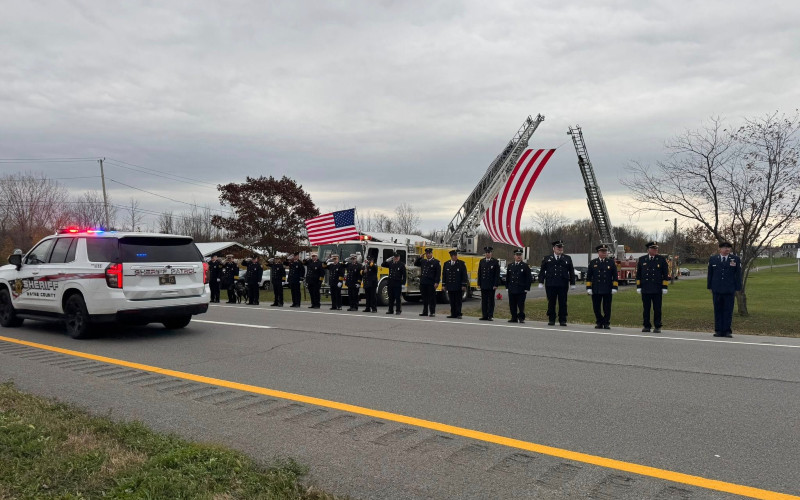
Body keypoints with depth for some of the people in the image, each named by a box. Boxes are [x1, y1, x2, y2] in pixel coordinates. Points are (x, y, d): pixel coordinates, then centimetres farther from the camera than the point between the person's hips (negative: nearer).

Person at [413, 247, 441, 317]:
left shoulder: (436, 262, -2)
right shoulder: (423, 261, 14)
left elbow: (438, 273, -6)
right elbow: (415, 264, 21)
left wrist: (436, 282, -13)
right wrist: (419, 257, 6)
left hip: (431, 284, -5)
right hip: (423, 283, 5)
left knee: (432, 298, 0)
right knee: (424, 298, 10)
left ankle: (432, 312, 6)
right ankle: (425, 312, 17)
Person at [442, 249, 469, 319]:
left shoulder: (461, 263, 0)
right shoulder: (446, 264, 9)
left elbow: (464, 275, -2)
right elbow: (444, 275, 12)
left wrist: (464, 285, -7)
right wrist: (444, 285, 8)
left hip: (458, 286, -3)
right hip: (450, 286, 3)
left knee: (458, 301, -1)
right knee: (452, 302, 7)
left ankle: (458, 314, 2)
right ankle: (453, 314, 14)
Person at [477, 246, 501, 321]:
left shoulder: (495, 262, -1)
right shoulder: (482, 261, 11)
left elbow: (497, 274, -4)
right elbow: (479, 273, 12)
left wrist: (496, 284, -10)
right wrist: (479, 284, 5)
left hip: (491, 285, -3)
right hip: (483, 285, 4)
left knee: (491, 301, 1)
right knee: (484, 301, 6)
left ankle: (490, 316, 5)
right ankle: (484, 315, 11)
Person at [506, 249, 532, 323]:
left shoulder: (525, 266, 0)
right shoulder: (510, 266, 13)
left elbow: (529, 278, -1)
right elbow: (507, 277, 17)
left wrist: (527, 288, -7)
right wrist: (507, 287, 9)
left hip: (521, 290, -4)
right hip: (512, 290, 4)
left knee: (521, 305, -3)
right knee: (512, 305, 5)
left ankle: (521, 318, 6)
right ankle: (514, 318, 14)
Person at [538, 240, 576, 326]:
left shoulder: (567, 258, 11)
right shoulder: (547, 259, 9)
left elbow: (571, 271, 11)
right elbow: (542, 271, 8)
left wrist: (572, 283, 7)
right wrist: (541, 282, 2)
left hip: (563, 285, 0)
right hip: (550, 285, 0)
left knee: (563, 303, 1)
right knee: (551, 303, 4)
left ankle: (562, 320, 8)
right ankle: (551, 320, 12)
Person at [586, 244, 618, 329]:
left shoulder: (611, 262, 7)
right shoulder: (593, 263, 8)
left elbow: (615, 276, 5)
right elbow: (588, 276, 7)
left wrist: (614, 288, -2)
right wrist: (589, 288, 0)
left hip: (607, 290, -1)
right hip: (596, 290, 1)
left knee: (607, 308, 2)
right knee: (596, 307, 4)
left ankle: (606, 323, 12)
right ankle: (599, 323, 17)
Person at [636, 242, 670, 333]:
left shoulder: (662, 259, 4)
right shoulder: (642, 259, 8)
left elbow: (666, 274, 4)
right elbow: (638, 274, 10)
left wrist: (664, 287, -2)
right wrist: (638, 287, 5)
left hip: (657, 289, -1)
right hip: (645, 289, 1)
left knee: (657, 309, 1)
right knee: (646, 308, 5)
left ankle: (657, 327, 8)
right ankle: (646, 326, 13)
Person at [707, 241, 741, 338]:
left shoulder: (736, 259, 7)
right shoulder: (713, 259, 11)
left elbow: (738, 275, 6)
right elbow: (710, 275, 13)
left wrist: (737, 289, 0)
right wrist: (710, 287, 9)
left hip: (729, 291, -1)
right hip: (717, 290, 1)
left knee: (728, 311, 0)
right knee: (718, 311, 3)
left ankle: (727, 331, 5)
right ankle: (718, 330, 8)